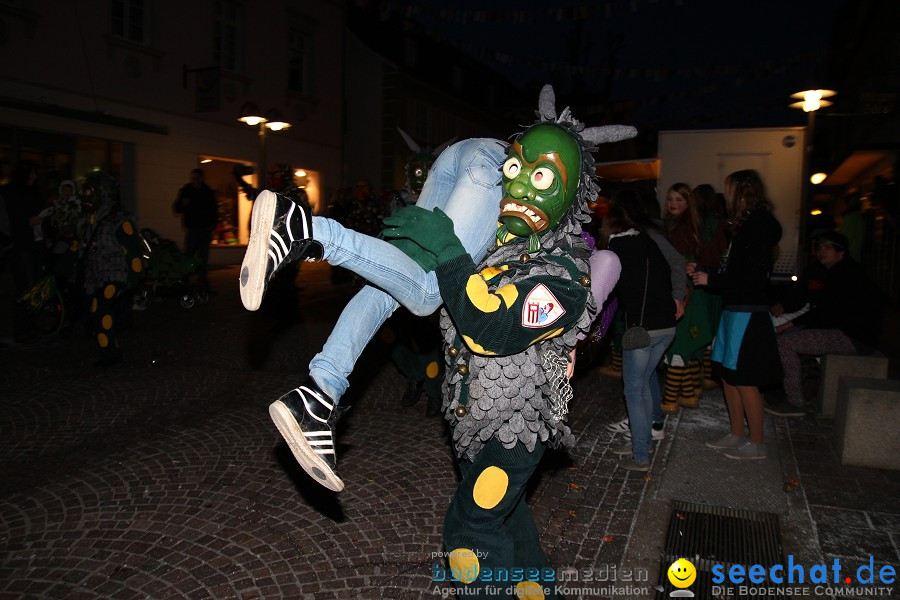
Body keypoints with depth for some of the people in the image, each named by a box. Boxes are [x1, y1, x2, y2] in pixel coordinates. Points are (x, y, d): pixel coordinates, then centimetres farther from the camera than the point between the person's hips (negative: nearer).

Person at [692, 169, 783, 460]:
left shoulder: (759, 227, -15)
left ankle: (757, 443, 12)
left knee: (744, 380, -1)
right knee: (728, 375, 14)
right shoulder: (746, 226, 14)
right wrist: (703, 273, 11)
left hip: (748, 315, -10)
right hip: (734, 311, 10)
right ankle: (737, 435, 26)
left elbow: (751, 277, -21)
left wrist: (710, 280, -13)